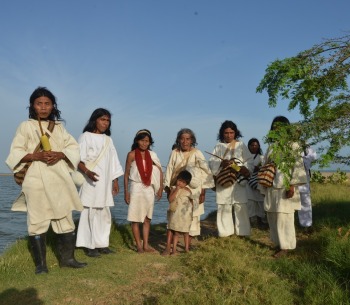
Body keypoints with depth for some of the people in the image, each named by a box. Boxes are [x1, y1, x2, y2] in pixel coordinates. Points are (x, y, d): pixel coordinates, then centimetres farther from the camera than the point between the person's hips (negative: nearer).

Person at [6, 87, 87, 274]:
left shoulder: (59, 126, 16)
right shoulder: (25, 126, 6)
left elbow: (73, 147, 9)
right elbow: (15, 153, 0)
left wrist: (60, 154, -11)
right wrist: (36, 155, -17)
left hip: (59, 179, 3)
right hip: (36, 180, -3)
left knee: (65, 218, 4)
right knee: (37, 221, -2)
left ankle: (67, 258, 15)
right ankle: (40, 263, 7)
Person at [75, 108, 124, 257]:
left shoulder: (108, 139, 15)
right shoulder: (85, 136, -2)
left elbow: (113, 161, 17)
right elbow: (78, 159, -11)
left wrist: (115, 181, 13)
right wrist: (87, 172, -28)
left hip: (105, 183, 6)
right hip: (90, 182, -6)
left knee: (105, 214, 7)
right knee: (90, 213, -6)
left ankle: (102, 244, 15)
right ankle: (89, 246, 0)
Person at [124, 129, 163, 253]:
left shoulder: (151, 155, 5)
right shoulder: (132, 154, -5)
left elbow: (159, 171, 8)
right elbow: (126, 174, -3)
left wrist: (160, 187, -2)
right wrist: (126, 191, -6)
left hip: (149, 189, 4)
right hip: (136, 188, -4)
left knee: (147, 218, 9)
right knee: (136, 218, 1)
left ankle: (146, 245, 17)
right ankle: (139, 245, 10)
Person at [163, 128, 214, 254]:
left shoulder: (197, 153, -3)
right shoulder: (174, 153, 3)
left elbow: (204, 172, -3)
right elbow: (169, 171, 6)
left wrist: (203, 192, -6)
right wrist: (168, 189, 4)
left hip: (193, 191, -1)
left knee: (191, 218, 6)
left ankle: (188, 245, 21)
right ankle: (168, 247, -4)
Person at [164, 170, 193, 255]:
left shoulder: (188, 191, -3)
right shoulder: (173, 188, -1)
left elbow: (191, 202, 6)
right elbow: (170, 199, -13)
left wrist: (191, 213, 3)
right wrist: (176, 190, -17)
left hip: (185, 215, 0)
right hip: (175, 214, 0)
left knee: (185, 232, 12)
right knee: (176, 232, 5)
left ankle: (187, 248, 25)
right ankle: (174, 249, 10)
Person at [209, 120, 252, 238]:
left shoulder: (241, 145, 9)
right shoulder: (218, 146, 11)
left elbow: (249, 161, 2)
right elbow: (211, 162, 2)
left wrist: (245, 169, -19)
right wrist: (221, 163, -17)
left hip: (238, 180, -1)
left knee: (240, 206, -3)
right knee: (224, 206, 0)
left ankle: (242, 231, 7)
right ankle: (225, 231, 9)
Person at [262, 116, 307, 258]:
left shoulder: (292, 144, -4)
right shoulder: (272, 145, 15)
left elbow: (297, 165, -11)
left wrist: (292, 185, -18)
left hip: (285, 187, -7)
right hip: (272, 186, 7)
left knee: (283, 217, -5)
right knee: (272, 216, 9)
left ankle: (285, 246, 6)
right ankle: (278, 243, 22)